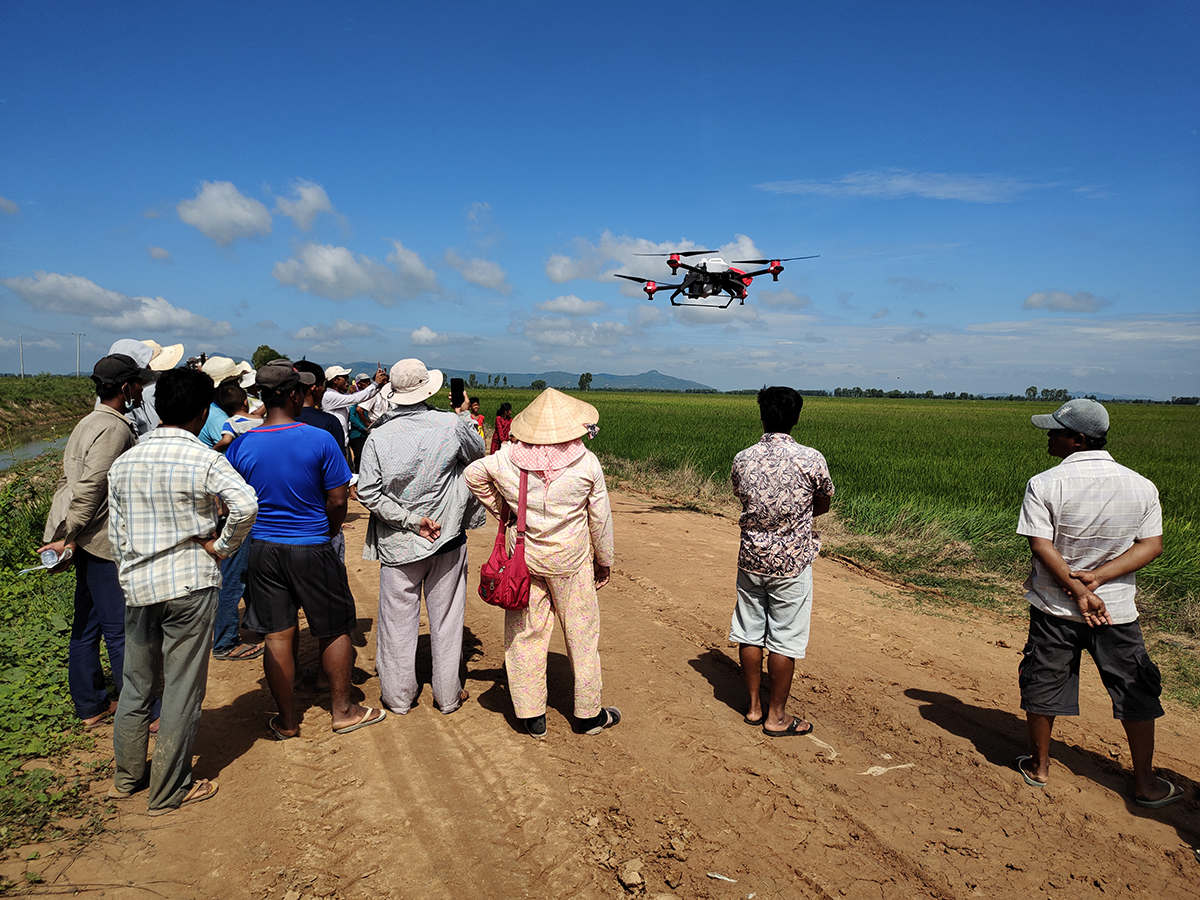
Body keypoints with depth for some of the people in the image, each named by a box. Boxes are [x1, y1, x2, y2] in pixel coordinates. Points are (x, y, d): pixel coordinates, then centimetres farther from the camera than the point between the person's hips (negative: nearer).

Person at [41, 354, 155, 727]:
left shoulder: (89, 423, 15)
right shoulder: (114, 429, -17)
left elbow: (68, 481, 17)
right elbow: (89, 489, -23)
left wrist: (64, 534, 17)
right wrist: (69, 539, -20)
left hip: (89, 542, 10)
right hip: (106, 542, -10)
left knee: (86, 625, 15)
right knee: (121, 630, -3)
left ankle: (90, 706, 27)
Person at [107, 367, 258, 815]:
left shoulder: (124, 462, 4)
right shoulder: (204, 459, -13)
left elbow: (116, 532, 9)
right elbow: (245, 505, -29)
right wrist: (223, 546, -13)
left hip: (136, 585, 5)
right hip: (190, 584, -5)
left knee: (136, 682, 20)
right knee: (182, 689, 6)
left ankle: (127, 777, 35)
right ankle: (168, 791, 17)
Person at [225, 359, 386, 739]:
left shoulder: (240, 445, -4)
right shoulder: (320, 440, -13)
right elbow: (338, 501, -9)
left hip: (263, 549, 3)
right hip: (312, 550, -3)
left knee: (278, 637, 11)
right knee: (334, 632, 13)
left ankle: (287, 721, 23)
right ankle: (342, 711, 25)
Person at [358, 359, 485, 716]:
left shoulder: (379, 436, -10)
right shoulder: (450, 425, -11)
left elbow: (368, 493, -13)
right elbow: (478, 451, 10)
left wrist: (412, 521, -9)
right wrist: (464, 415, 24)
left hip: (398, 543, 0)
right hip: (448, 540, 0)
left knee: (398, 620, 12)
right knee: (446, 619, 12)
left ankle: (398, 696, 24)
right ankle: (448, 695, 23)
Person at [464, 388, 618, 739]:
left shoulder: (509, 457, -7)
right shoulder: (587, 463, -12)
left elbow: (473, 474, 8)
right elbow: (600, 518, -4)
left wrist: (501, 510, 15)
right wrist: (604, 562, 10)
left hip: (523, 556, 2)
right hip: (571, 559, -2)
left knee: (525, 633, 12)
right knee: (582, 633, 12)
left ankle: (531, 716, 22)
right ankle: (588, 714, 25)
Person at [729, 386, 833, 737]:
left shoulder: (742, 460, -6)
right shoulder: (811, 460, -14)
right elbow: (824, 505, 2)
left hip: (751, 559, 3)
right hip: (792, 562, -3)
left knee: (750, 633, 15)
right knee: (784, 640, 8)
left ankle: (754, 706, 28)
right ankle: (776, 716, 19)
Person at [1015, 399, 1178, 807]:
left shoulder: (1044, 484, -13)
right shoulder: (1142, 486, -3)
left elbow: (1042, 546, -18)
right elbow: (1151, 545, -6)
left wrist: (1078, 589, -16)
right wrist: (1097, 578, -13)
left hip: (1053, 608, -2)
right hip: (1117, 611, 2)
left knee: (1043, 685, 14)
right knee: (1137, 692, 17)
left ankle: (1038, 765, 28)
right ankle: (1146, 783, 26)